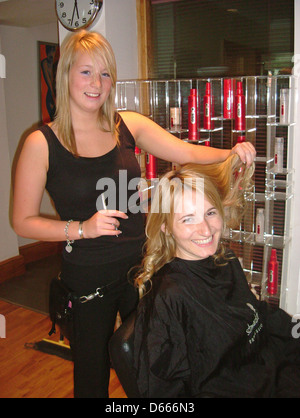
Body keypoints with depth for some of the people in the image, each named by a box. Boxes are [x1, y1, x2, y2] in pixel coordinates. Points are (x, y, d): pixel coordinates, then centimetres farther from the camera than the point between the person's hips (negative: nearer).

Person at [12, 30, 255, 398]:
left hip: (139, 267, 3)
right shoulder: (42, 143, -10)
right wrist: (82, 228, -20)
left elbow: (189, 153, -6)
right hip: (86, 278, -2)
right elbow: (23, 221, -7)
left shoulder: (128, 126, -1)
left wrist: (231, 154, -25)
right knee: (92, 374, 18)